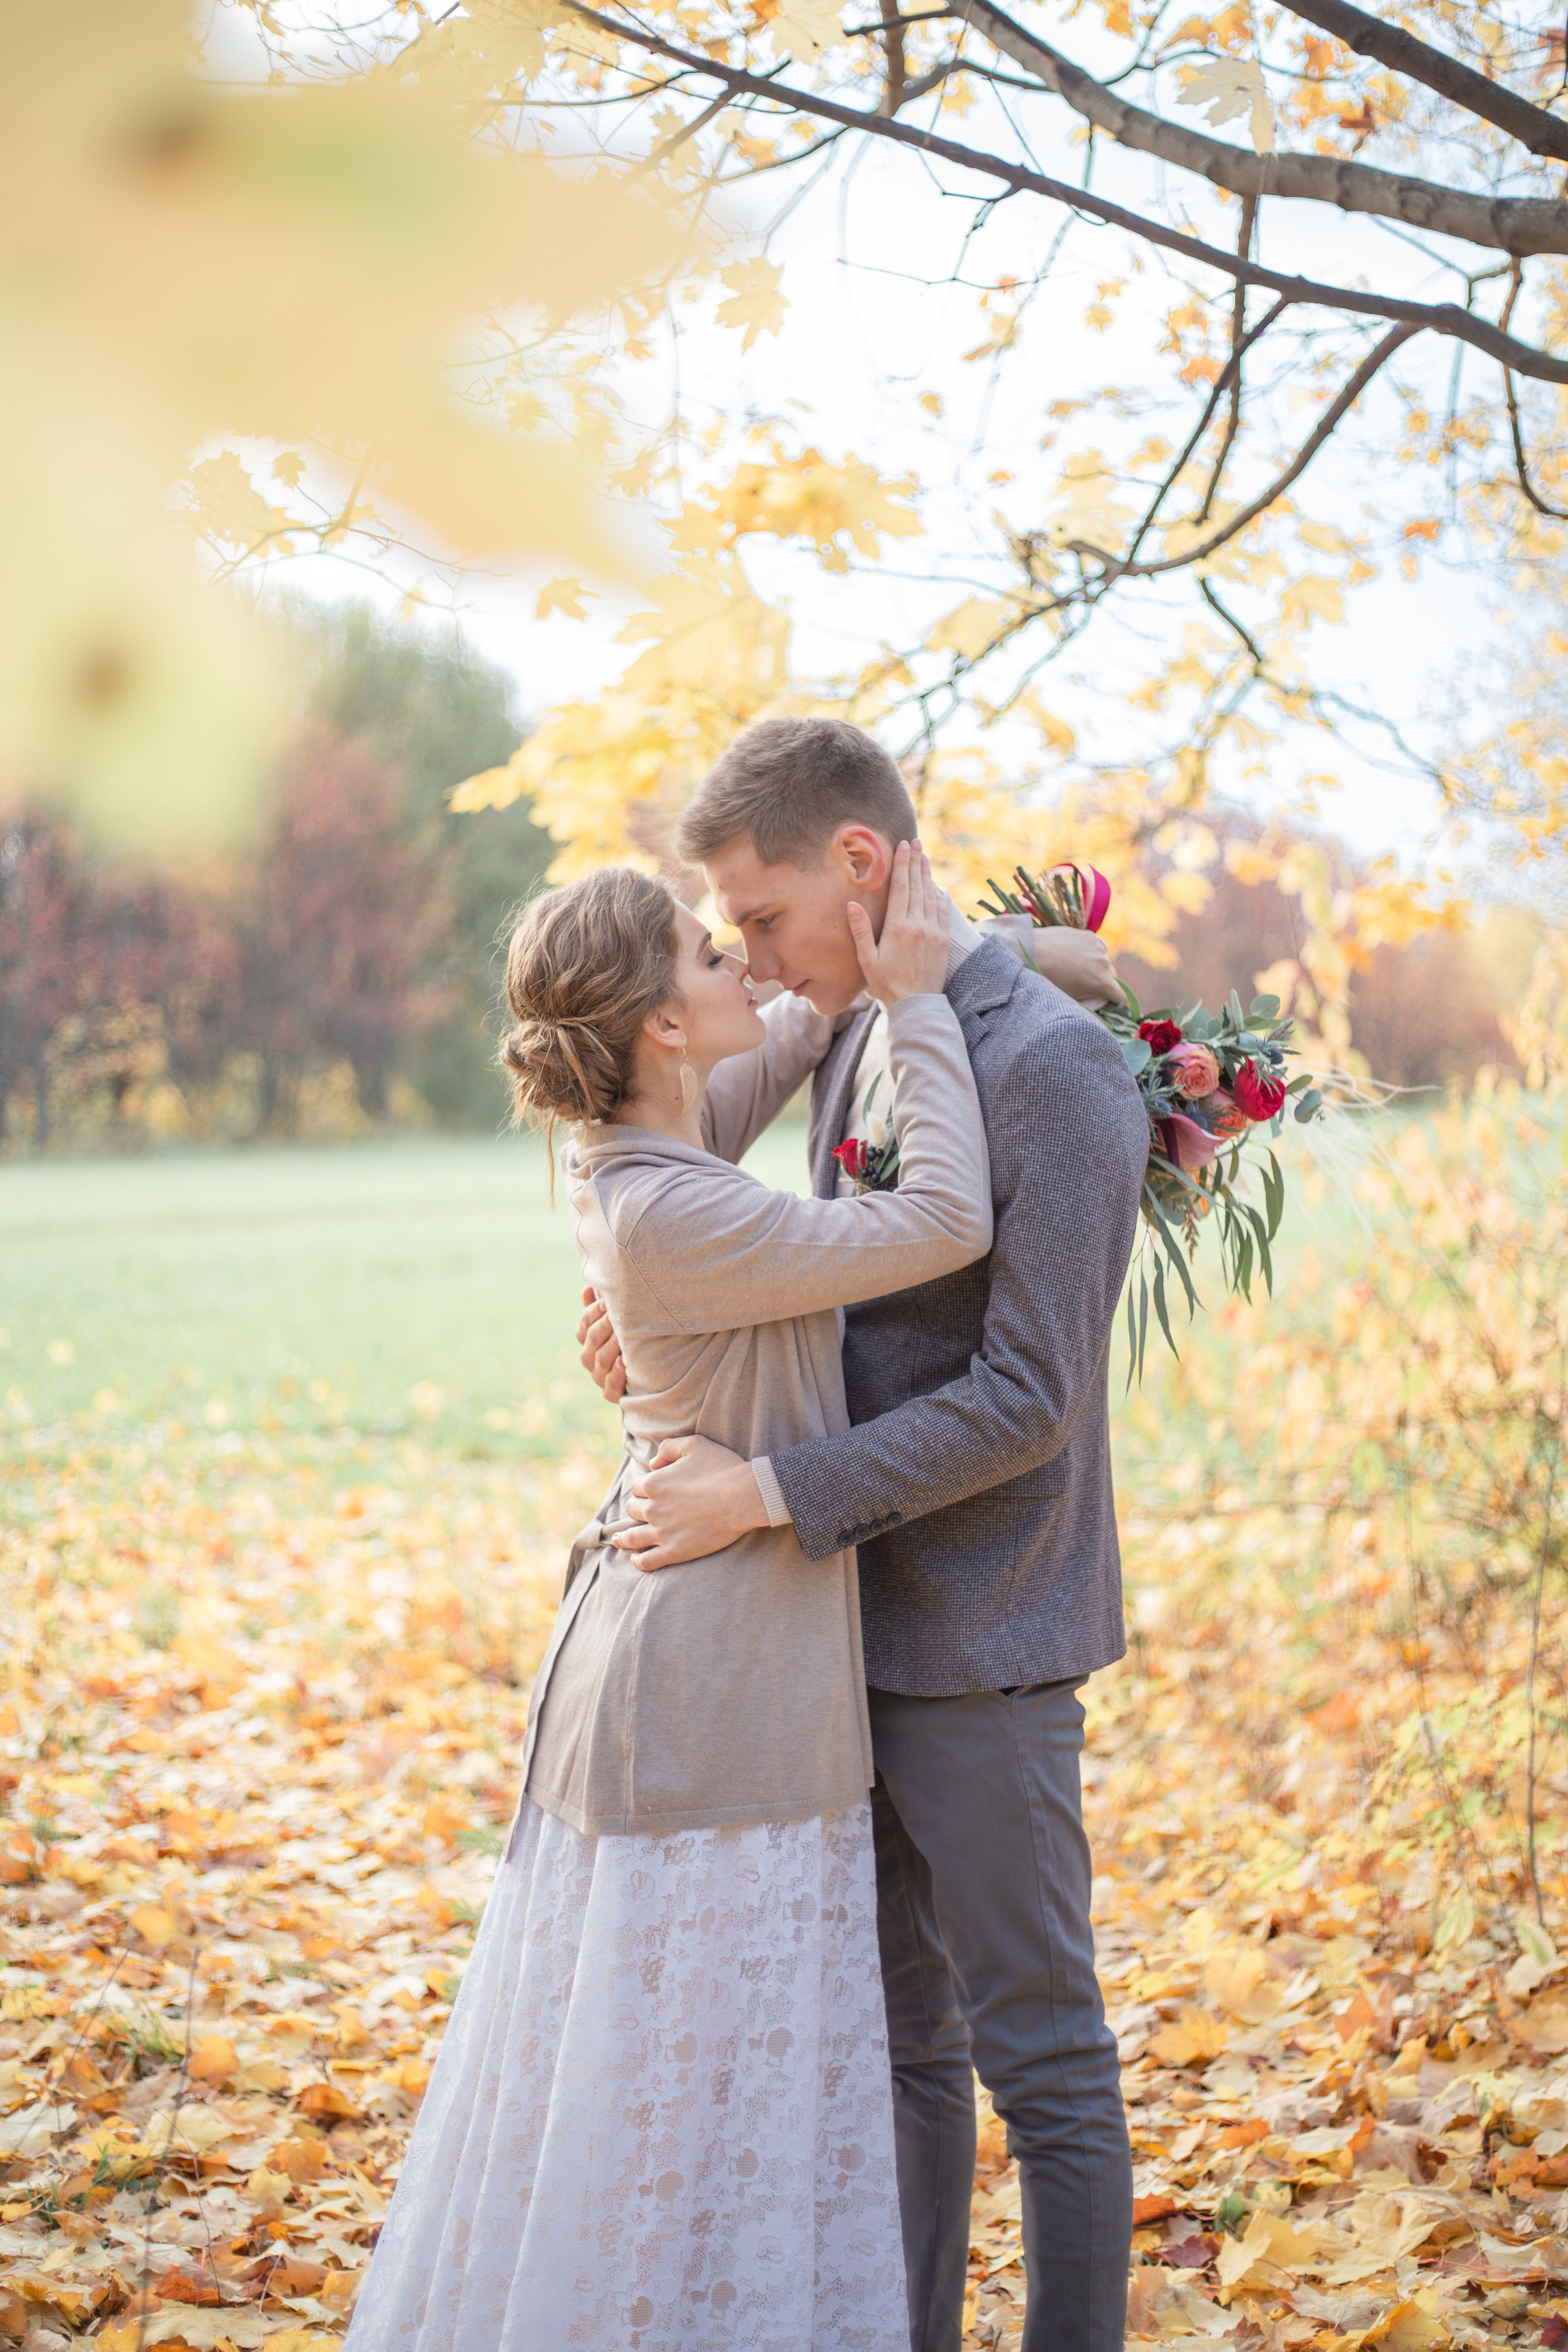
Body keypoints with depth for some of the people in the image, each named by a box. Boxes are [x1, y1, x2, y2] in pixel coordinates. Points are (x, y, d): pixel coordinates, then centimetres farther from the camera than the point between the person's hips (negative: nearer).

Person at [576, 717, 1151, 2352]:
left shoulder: (1056, 1068, -17)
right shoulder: (854, 1049, 9)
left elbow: (1026, 1399, -21)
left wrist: (765, 1494, -20)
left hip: (982, 1643, -8)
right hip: (856, 1620, 8)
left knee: (1038, 2056, 3)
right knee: (897, 2035, 17)